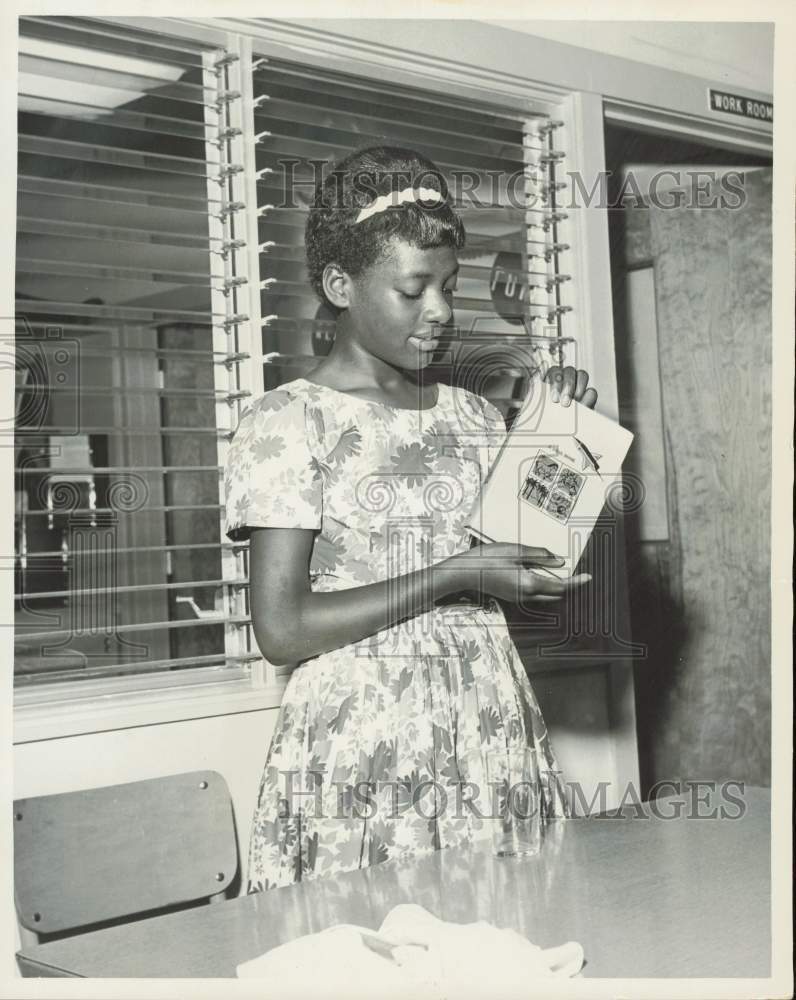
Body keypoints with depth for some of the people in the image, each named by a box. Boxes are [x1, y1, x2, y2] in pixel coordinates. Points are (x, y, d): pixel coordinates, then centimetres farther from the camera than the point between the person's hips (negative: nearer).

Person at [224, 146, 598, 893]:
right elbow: (281, 630, -12)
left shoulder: (472, 416, 10)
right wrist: (454, 578, -16)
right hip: (362, 754, -4)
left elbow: (536, 565, 17)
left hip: (494, 736, 5)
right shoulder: (287, 424, -5)